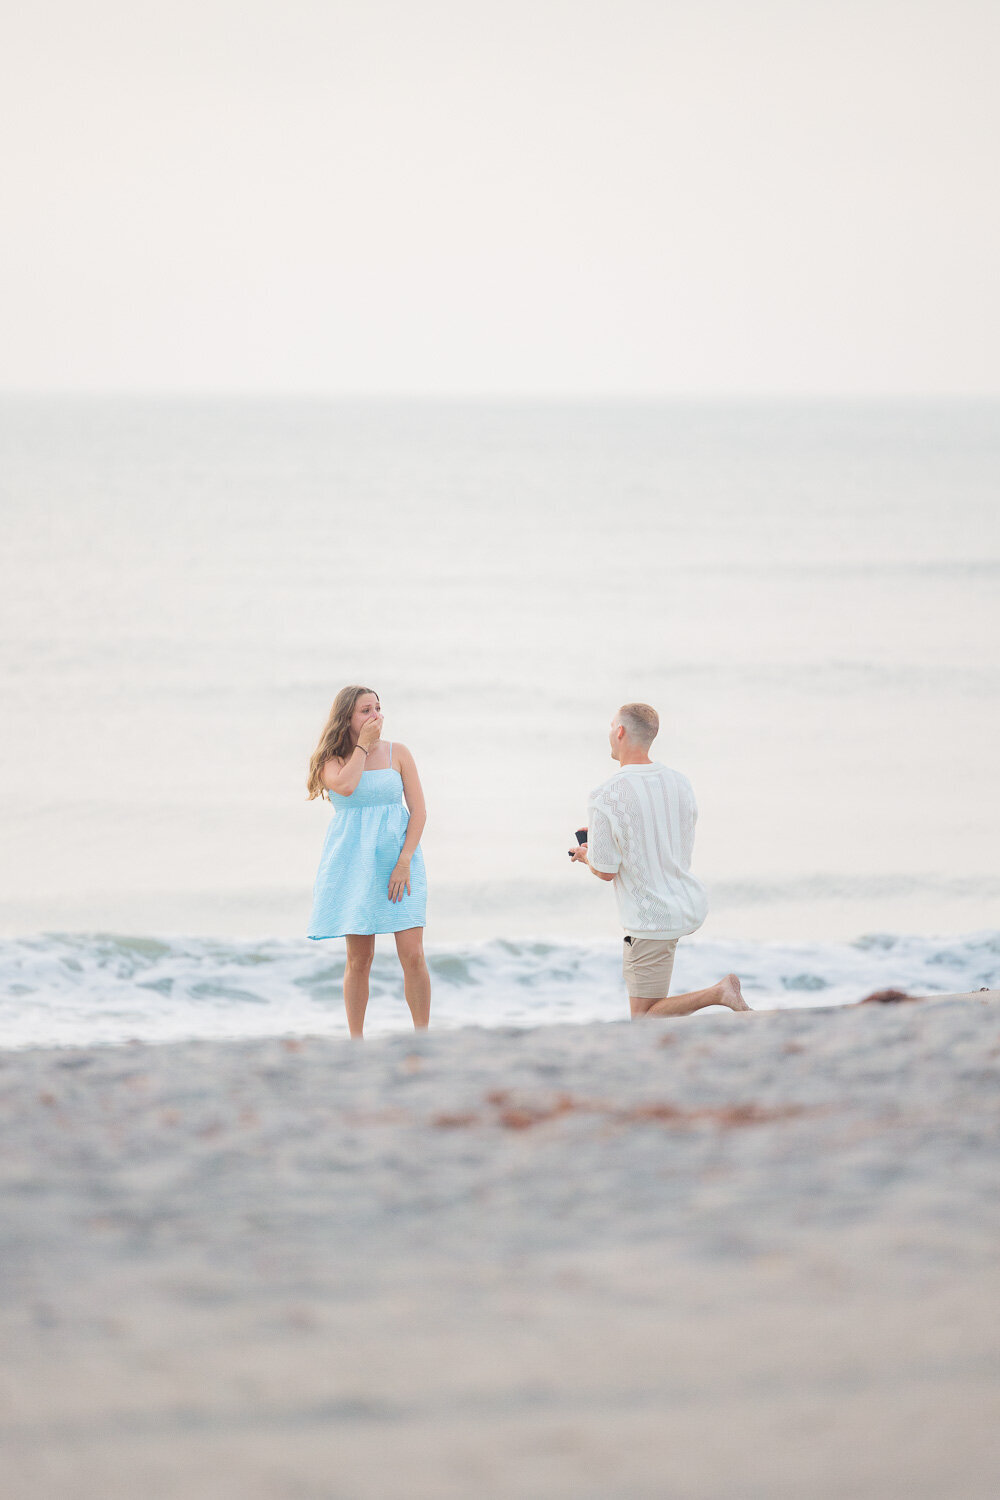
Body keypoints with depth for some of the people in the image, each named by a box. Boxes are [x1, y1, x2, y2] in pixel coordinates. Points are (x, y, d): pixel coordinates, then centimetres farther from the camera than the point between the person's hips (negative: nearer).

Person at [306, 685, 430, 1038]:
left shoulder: (397, 752, 6)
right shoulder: (331, 760, 3)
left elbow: (419, 811, 2)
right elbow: (346, 786, -21)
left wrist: (404, 862, -10)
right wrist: (363, 745, -9)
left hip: (397, 856, 0)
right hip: (352, 861, 0)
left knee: (412, 954, -10)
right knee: (359, 959, 1)